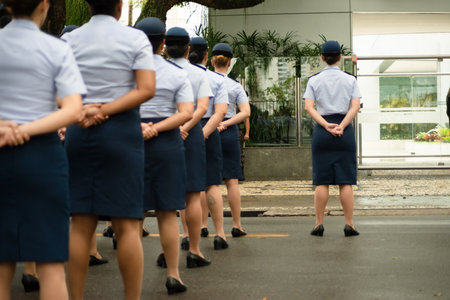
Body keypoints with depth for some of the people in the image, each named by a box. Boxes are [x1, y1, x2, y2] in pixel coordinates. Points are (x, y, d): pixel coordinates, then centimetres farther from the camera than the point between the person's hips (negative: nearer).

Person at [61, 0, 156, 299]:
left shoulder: (68, 40, 7)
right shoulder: (135, 38, -1)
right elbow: (147, 89, -11)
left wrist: (80, 109, -12)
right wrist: (105, 111, -13)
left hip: (78, 130, 3)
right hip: (122, 129, -3)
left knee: (81, 223, 5)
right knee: (127, 224, -1)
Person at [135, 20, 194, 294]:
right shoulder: (178, 73, 1)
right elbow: (187, 112, -9)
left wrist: (137, 126, -14)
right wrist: (156, 129, -14)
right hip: (167, 143, 0)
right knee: (167, 213, 6)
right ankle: (173, 274, 6)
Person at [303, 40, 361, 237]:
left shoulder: (314, 80, 5)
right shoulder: (350, 80, 5)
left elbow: (308, 107, -7)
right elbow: (355, 107, -7)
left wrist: (326, 125, -14)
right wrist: (341, 126, -14)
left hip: (322, 131, 0)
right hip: (345, 131, 0)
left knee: (321, 181, 3)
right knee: (346, 180, 2)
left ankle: (319, 224, 2)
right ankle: (349, 225, 1)